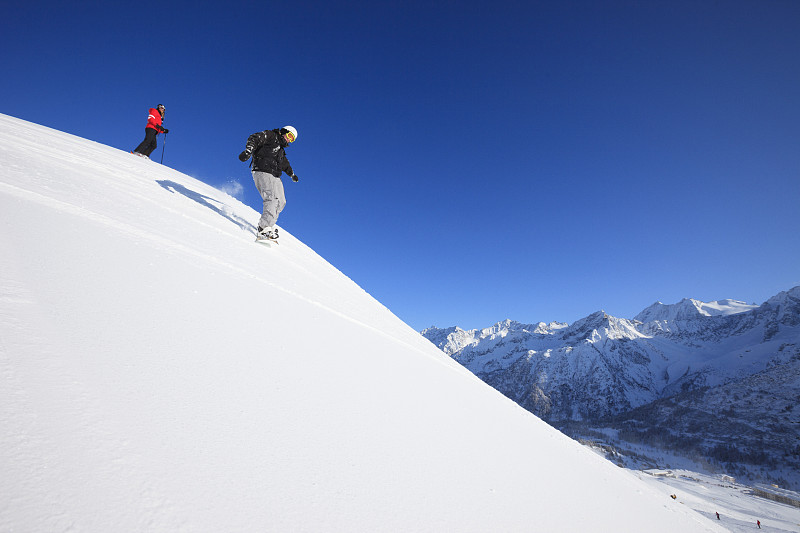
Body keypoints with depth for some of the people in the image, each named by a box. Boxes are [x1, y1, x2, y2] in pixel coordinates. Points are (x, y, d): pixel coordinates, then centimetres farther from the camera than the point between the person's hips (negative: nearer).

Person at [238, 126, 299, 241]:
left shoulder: (281, 150, 29)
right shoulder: (270, 135, 6)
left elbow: (285, 164, 45)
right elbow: (254, 139, -10)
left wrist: (292, 174, 57)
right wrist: (248, 151, -28)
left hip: (275, 177, 10)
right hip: (262, 172, -10)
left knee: (281, 202, 4)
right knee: (272, 198, -25)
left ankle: (268, 226, 3)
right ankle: (264, 229, -35)